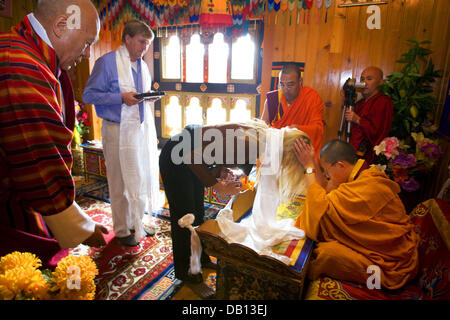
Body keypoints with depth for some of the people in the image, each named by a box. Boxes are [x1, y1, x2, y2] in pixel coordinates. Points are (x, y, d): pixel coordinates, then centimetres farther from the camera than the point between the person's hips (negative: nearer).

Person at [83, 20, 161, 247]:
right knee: (121, 182, 3)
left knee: (144, 177, 12)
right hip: (119, 130, -7)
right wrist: (121, 98, -20)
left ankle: (138, 223, 31)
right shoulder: (107, 62, -7)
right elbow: (89, 94, -9)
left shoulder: (143, 65, 15)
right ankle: (122, 230, 20)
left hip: (143, 128, 7)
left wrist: (150, 98, 0)